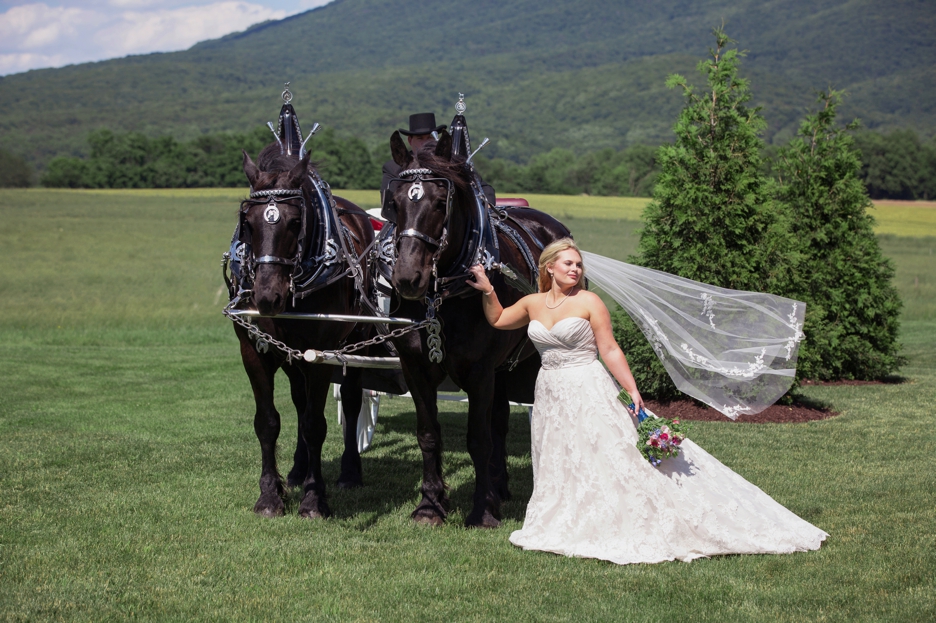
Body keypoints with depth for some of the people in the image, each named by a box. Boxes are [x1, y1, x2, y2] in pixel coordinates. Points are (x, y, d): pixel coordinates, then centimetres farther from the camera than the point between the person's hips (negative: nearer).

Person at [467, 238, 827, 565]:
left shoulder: (588, 303, -9)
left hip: (589, 395, -5)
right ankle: (570, 527, 24)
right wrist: (487, 290, 9)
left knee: (613, 460, -7)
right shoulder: (533, 304, 4)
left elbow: (610, 351, -10)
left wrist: (632, 390, -15)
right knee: (560, 469, 12)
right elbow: (497, 320, 21)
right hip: (551, 398, 5)